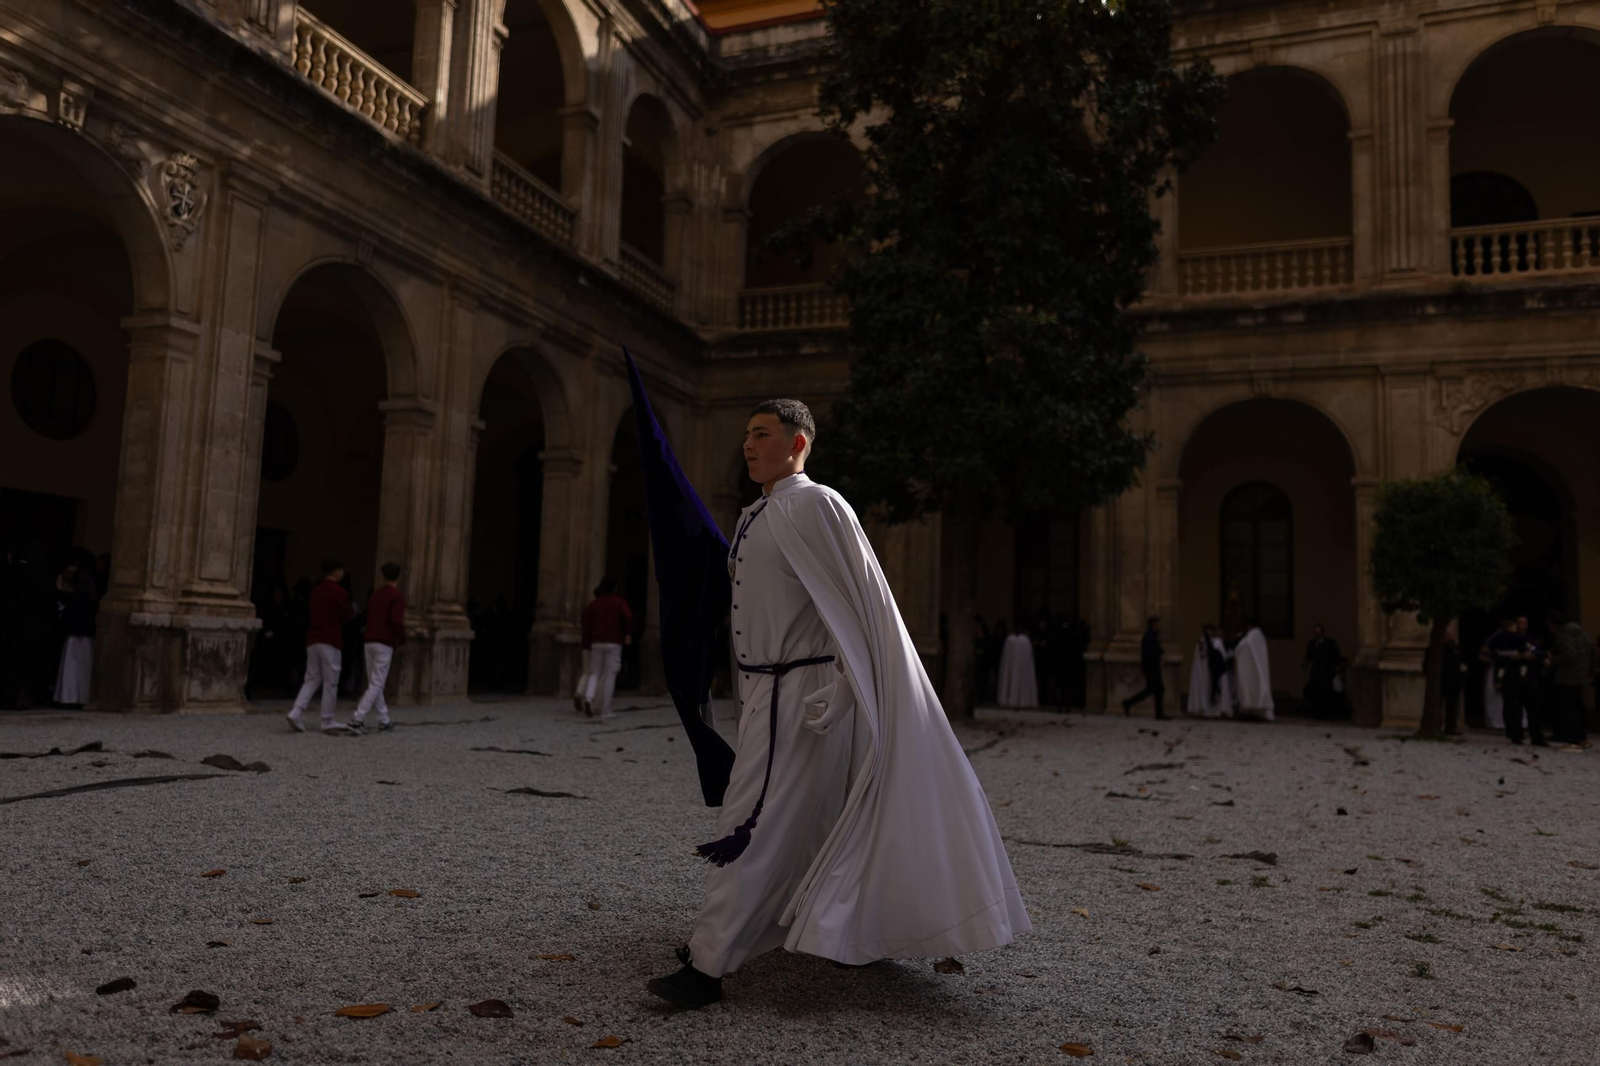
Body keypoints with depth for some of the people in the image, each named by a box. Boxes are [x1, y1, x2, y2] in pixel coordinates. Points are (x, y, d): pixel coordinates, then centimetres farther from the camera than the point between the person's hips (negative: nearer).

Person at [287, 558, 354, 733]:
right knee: (330, 683, 0)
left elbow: (309, 615, 19)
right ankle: (328, 722, 3)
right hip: (330, 642, -7)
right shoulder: (340, 593, -10)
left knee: (312, 679, 12)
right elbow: (346, 618, -4)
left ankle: (295, 713, -3)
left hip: (312, 640, 7)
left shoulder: (315, 591, 12)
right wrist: (353, 613, 16)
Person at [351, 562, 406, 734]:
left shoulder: (375, 594, 14)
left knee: (374, 684, 13)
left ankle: (384, 721, 17)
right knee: (376, 685, -5)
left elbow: (368, 618, 18)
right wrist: (402, 639, -3)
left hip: (369, 642, 7)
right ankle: (357, 720, -14)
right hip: (385, 644, -7)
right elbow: (397, 621, -18)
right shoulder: (397, 596, -8)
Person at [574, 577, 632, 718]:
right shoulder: (620, 602, 4)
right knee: (609, 676, 1)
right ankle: (604, 710, 0)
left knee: (594, 673, 11)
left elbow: (587, 625, 5)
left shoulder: (593, 604, 12)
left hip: (596, 643, 3)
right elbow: (628, 616, -16)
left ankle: (588, 698, -16)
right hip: (613, 643, -3)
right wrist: (628, 634, -14)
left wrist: (586, 646, 6)